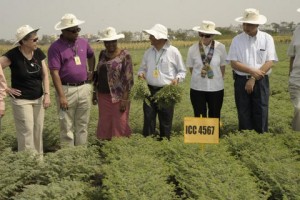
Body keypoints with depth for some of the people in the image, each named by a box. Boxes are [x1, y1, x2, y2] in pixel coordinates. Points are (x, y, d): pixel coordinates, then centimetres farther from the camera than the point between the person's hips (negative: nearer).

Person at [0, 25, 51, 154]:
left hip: (38, 99, 5)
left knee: (38, 131, 9)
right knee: (26, 132, -4)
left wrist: (47, 94, -9)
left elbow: (45, 75, 1)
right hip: (21, 100, -5)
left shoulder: (38, 53, 1)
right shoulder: (13, 55, -15)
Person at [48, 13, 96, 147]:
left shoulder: (83, 43, 9)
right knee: (67, 127, 1)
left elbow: (91, 56, 32)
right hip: (66, 90, -5)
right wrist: (61, 96, -19)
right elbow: (54, 73, -14)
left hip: (85, 88, 5)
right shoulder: (56, 47, -8)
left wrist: (91, 71, 17)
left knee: (82, 125, 11)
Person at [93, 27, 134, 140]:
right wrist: (95, 92, 13)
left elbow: (128, 79, -11)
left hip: (118, 96, -5)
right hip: (103, 96, 6)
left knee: (120, 125, -3)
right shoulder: (103, 54, 10)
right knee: (105, 125, 9)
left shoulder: (124, 55, -7)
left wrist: (125, 99, -16)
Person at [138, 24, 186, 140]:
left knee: (166, 121, 3)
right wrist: (141, 73, -1)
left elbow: (182, 71, 5)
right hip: (150, 90, 3)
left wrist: (177, 78, -15)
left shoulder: (173, 51, -2)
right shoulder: (148, 52, 10)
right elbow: (143, 68, 21)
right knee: (148, 118, 1)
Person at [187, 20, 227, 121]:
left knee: (215, 117, 11)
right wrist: (200, 78, 9)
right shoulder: (193, 49, -6)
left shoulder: (220, 47, -8)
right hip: (197, 88, 0)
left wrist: (218, 79, 9)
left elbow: (222, 66, 4)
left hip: (216, 88, 0)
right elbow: (191, 67, 6)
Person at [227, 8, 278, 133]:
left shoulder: (267, 39, -1)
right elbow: (234, 63, -4)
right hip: (241, 81, 1)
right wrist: (252, 71, -16)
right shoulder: (237, 40, 0)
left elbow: (269, 63, -6)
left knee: (261, 113, 1)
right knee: (244, 114, 5)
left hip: (261, 82, -1)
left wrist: (253, 79, -12)